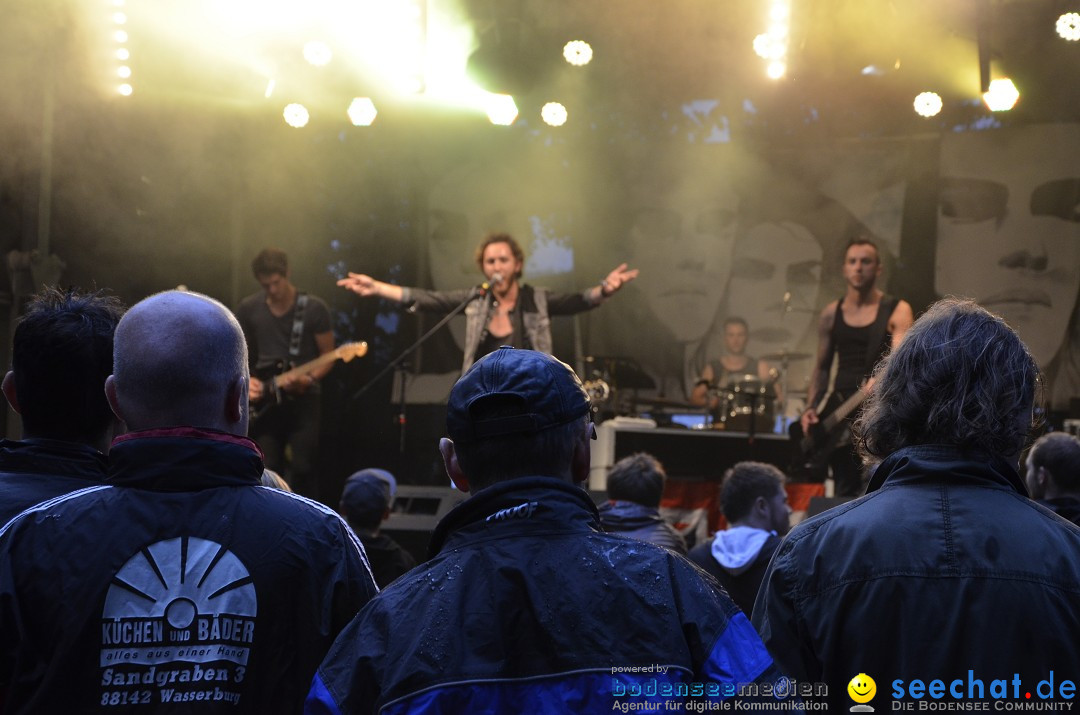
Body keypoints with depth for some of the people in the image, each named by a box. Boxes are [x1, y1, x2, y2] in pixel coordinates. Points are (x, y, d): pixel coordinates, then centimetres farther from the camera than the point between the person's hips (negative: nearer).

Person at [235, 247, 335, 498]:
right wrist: (246, 379, -5)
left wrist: (308, 379, -18)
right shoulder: (247, 309, 4)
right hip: (265, 402, 2)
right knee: (268, 470, -1)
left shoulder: (314, 308, -4)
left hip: (303, 399, -2)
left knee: (302, 468, -10)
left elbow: (327, 356, 0)